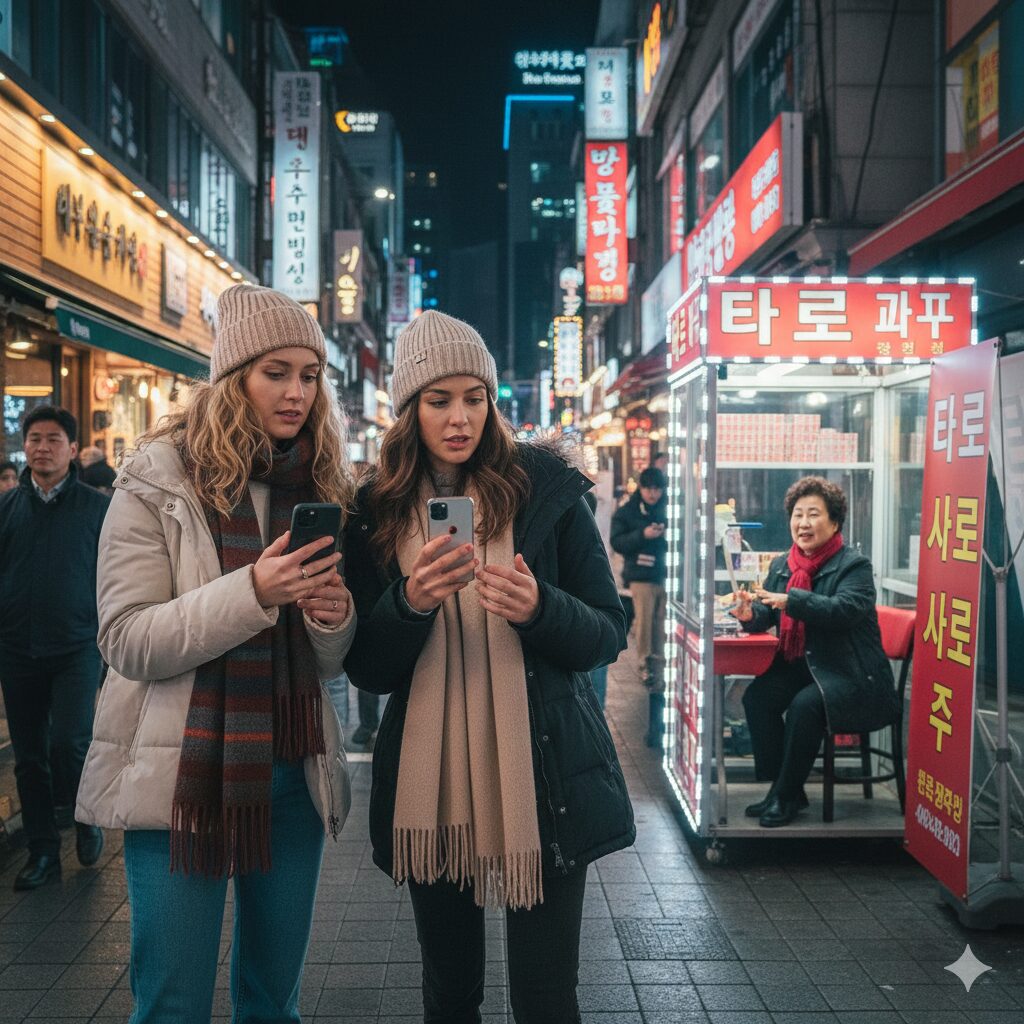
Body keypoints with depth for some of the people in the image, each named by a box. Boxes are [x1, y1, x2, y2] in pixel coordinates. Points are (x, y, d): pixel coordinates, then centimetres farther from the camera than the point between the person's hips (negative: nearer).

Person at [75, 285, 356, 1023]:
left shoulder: (324, 487, 6)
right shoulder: (158, 480, -6)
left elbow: (330, 665, 10)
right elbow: (129, 643, -14)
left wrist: (336, 620, -13)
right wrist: (254, 591, -26)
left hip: (294, 774, 4)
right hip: (183, 776, -4)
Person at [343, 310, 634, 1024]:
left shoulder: (547, 489, -2)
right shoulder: (377, 511, 3)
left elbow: (609, 635, -1)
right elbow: (365, 671, 3)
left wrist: (538, 609, -22)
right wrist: (409, 603, -17)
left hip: (541, 778, -2)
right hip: (430, 784, 2)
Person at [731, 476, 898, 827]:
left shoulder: (854, 565, -8)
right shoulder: (781, 565, 12)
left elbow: (846, 609, -26)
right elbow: (767, 614, 10)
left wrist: (791, 600, -35)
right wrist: (750, 613, -16)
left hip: (850, 675, -6)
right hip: (801, 667, 6)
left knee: (804, 704, -30)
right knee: (756, 696, -18)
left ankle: (786, 795, -12)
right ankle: (780, 785, -4)